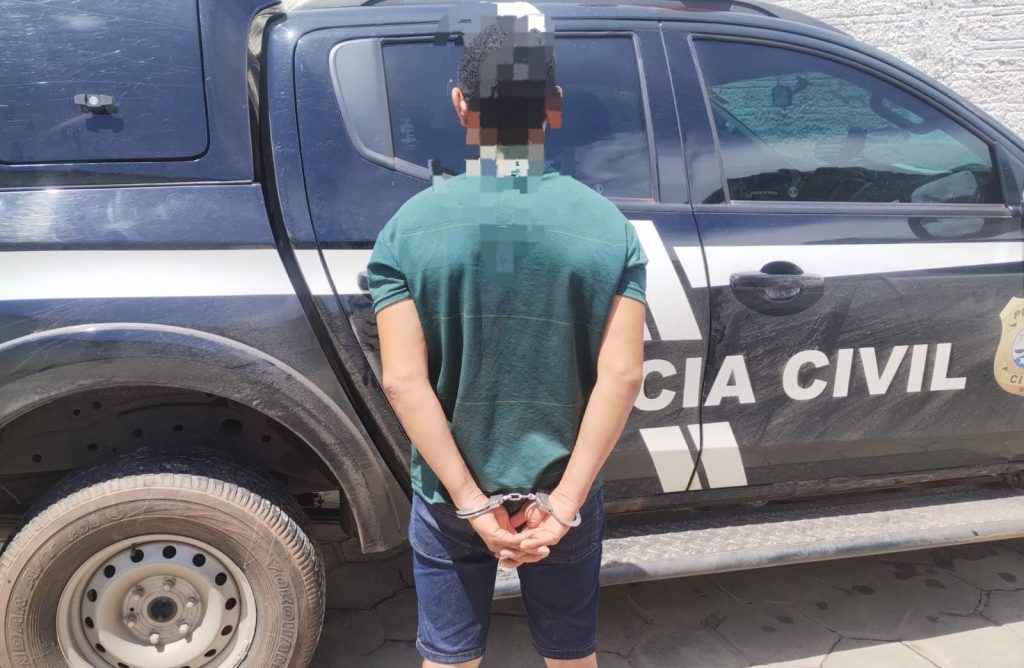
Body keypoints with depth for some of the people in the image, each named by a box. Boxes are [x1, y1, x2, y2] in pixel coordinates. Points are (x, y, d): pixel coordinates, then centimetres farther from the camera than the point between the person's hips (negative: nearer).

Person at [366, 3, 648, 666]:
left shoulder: (409, 227, -12)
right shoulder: (609, 225, -10)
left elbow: (403, 380, -17)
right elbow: (621, 376, -16)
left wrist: (472, 503, -13)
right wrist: (563, 502, -13)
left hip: (447, 498, 0)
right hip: (561, 493, 1)